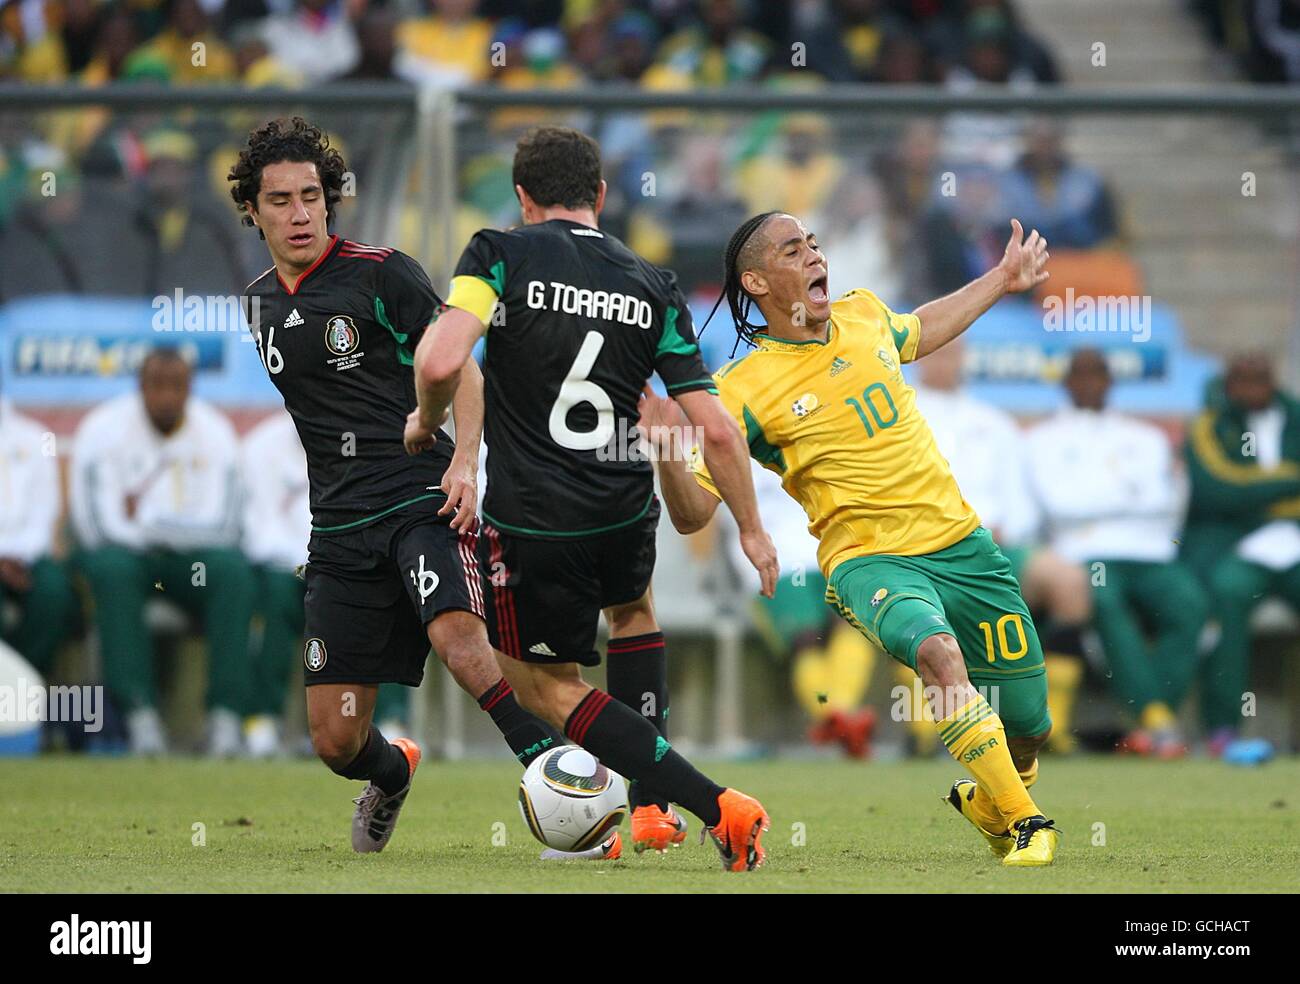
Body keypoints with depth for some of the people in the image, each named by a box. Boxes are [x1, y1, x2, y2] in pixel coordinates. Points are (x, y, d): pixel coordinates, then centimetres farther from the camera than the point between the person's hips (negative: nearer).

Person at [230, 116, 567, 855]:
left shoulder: (382, 273, -3)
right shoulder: (261, 303, 15)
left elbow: (460, 368, -4)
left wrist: (464, 462, -19)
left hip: (421, 497, -5)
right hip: (341, 529, 5)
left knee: (457, 637, -36)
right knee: (336, 742, 2)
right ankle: (393, 774, 37)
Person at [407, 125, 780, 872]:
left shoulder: (499, 256, -5)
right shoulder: (653, 288, 5)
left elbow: (443, 363, -21)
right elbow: (716, 429, 1)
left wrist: (427, 420, 1)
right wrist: (752, 529, 12)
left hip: (530, 522, -4)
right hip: (626, 512, 4)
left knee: (544, 684, 11)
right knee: (633, 612, 36)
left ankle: (716, 807, -4)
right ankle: (651, 809, 29)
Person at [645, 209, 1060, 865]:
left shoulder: (863, 314, 7)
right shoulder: (743, 391, -10)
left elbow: (917, 332, 33)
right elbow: (692, 513, -13)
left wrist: (1002, 281, 38)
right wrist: (667, 452, -31)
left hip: (962, 543, 5)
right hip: (869, 559, -5)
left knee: (1027, 727, 8)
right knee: (938, 651, -37)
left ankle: (986, 799, 45)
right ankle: (1026, 823, -23)